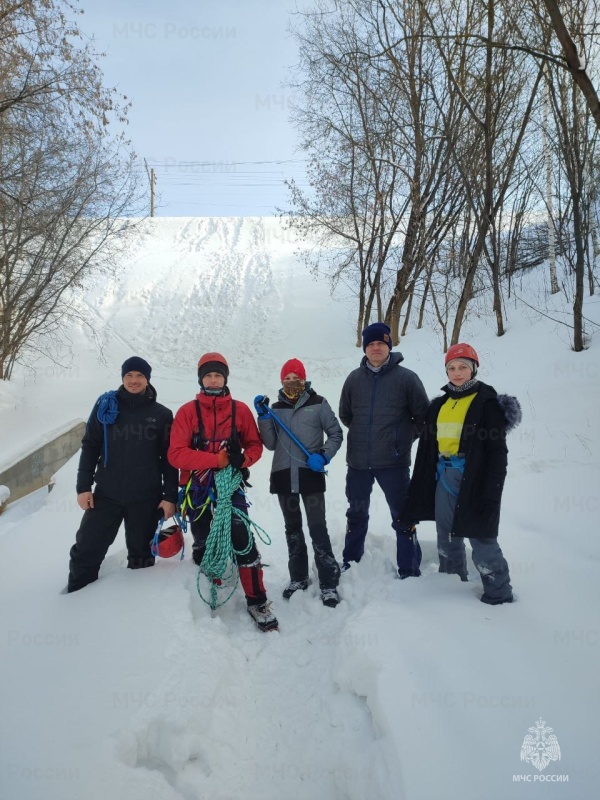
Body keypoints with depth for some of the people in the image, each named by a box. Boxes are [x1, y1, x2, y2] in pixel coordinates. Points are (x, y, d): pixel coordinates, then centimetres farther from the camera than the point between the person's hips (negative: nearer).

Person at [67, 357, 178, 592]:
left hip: (146, 498, -1)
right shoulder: (106, 405, 3)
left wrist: (170, 496, -3)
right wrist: (83, 486, -2)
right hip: (106, 494, 1)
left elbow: (169, 458, 2)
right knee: (86, 550, 4)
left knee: (141, 556, 11)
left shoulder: (161, 414, 1)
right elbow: (90, 447, 5)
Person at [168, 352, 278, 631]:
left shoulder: (240, 409, -1)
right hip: (197, 490, 1)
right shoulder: (187, 411, -5)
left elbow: (255, 445, 5)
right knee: (202, 546, 15)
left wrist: (243, 459, -18)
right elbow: (176, 454, -14)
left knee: (244, 543, -8)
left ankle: (257, 602, 7)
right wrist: (216, 459, -24)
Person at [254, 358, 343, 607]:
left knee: (318, 529, -6)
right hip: (283, 476, 4)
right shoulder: (276, 408, 8)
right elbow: (271, 444, 3)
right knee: (292, 529, 15)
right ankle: (298, 578, 29)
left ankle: (328, 584, 5)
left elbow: (336, 434, 1)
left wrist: (323, 456, -14)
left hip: (311, 474, -4)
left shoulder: (318, 404, -2)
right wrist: (263, 417, -8)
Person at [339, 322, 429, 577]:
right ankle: (350, 564, 35)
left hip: (393, 462, -3)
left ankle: (409, 572, 19)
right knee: (356, 515, 18)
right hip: (358, 462, 4)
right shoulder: (354, 378, 3)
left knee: (403, 517, 4)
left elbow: (423, 416, 1)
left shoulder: (406, 377, -6)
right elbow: (345, 414, 16)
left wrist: (404, 437, 4)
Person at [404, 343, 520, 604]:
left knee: (481, 539, -4)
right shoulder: (440, 404, 12)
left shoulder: (487, 402, -6)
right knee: (447, 539, 17)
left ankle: (499, 594, 14)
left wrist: (491, 491, -16)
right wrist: (422, 484, 11)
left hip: (473, 480, -6)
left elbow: (497, 451, -10)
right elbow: (427, 447, 13)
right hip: (444, 478, 7)